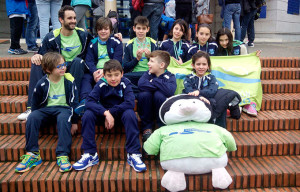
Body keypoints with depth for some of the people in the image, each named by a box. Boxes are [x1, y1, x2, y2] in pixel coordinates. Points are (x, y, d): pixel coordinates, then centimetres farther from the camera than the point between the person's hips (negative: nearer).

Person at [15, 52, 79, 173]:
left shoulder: (69, 81, -5)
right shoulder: (42, 83, -3)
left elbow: (74, 102, 1)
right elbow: (35, 104, 10)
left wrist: (74, 121, -1)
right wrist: (37, 117, 6)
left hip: (64, 108, -2)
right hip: (46, 109, 3)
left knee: (63, 119, -36)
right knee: (32, 118, -26)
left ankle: (63, 156, -35)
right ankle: (32, 154, -17)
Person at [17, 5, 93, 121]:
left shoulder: (83, 35, 2)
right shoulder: (51, 37, -1)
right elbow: (42, 55, 0)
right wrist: (37, 56, -25)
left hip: (76, 71, -1)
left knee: (78, 61, -33)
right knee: (37, 63, -22)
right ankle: (32, 107, -27)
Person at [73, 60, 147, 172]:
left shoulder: (125, 83, -16)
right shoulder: (101, 85, -14)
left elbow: (130, 103, -27)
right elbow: (89, 101, -25)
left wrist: (111, 112, -29)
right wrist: (106, 113, -38)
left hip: (121, 112, -1)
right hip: (104, 112, 2)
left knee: (130, 114, -34)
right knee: (87, 115, -24)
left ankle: (133, 154, -30)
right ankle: (90, 154, -17)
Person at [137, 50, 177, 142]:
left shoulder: (170, 77, -10)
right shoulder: (148, 73, -4)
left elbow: (170, 91, -33)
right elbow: (141, 84, -26)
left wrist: (154, 81, -22)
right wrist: (160, 86, -26)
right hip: (147, 109, 2)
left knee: (159, 95, -31)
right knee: (143, 94, -27)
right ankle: (147, 128, -13)